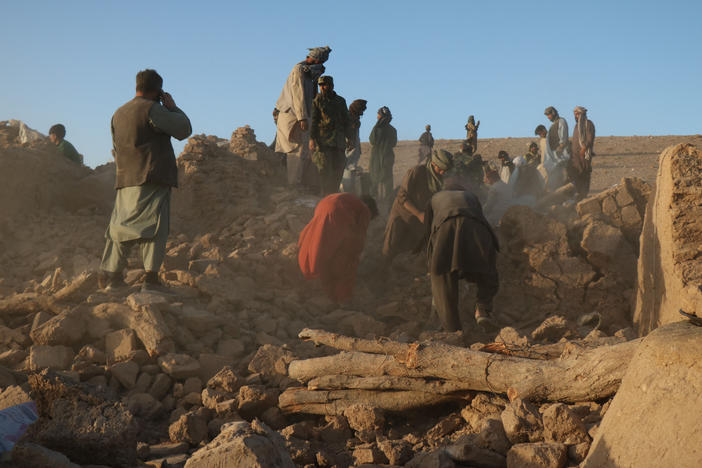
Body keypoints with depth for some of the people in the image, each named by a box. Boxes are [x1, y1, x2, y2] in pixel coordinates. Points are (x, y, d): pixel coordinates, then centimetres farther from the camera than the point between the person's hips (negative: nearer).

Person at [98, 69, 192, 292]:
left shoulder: (119, 113, 18)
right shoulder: (151, 109, -7)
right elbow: (184, 129, -6)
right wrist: (172, 107, 7)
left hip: (125, 179, 8)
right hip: (152, 179, -7)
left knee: (121, 227, 12)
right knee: (154, 225, -8)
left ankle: (108, 275, 15)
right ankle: (151, 278, -15)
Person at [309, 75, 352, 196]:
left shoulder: (341, 101, 15)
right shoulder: (317, 100, 4)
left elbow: (347, 121, 20)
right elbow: (312, 120, -3)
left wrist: (350, 139, 14)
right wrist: (312, 138, -13)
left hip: (339, 140, 4)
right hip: (323, 140, -4)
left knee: (339, 168, 2)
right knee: (325, 169, -9)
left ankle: (334, 194, 10)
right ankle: (326, 196, -5)